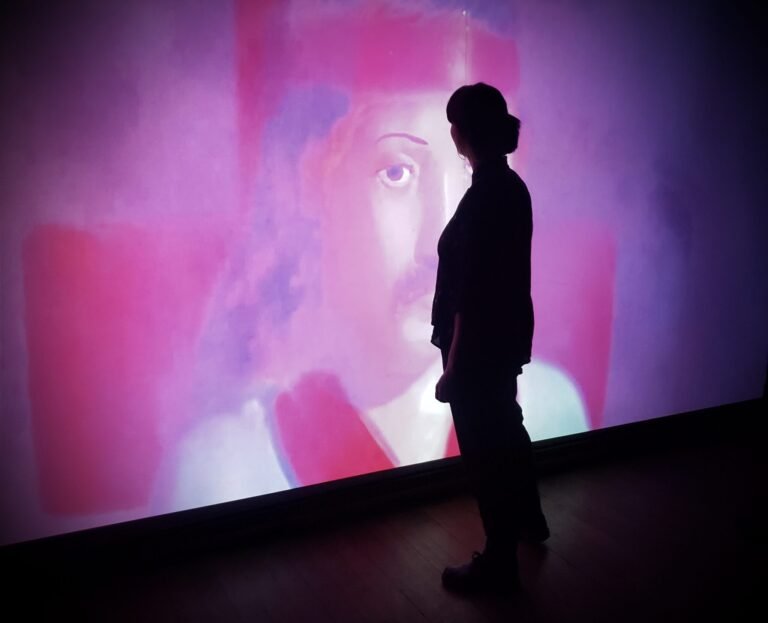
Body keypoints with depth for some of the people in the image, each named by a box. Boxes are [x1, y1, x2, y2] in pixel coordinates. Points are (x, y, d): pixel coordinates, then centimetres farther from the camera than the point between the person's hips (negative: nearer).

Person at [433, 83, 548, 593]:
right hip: (510, 337, 9)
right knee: (507, 429, 27)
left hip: (480, 346, -9)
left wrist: (452, 367, -17)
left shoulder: (482, 198, -25)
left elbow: (470, 296, -24)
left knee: (483, 448, 6)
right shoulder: (512, 186, 3)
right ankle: (529, 518, 48)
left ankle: (499, 560, 24)